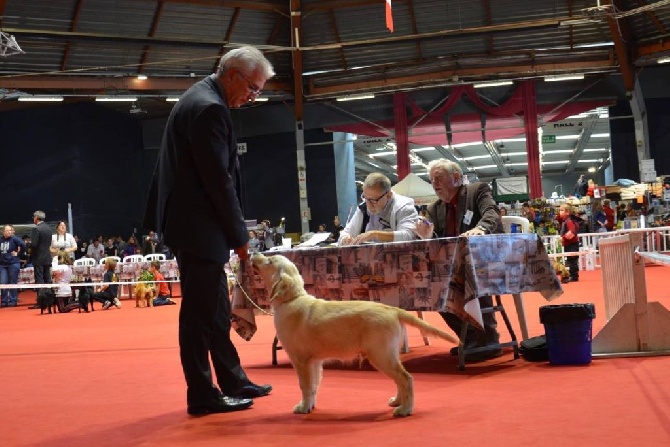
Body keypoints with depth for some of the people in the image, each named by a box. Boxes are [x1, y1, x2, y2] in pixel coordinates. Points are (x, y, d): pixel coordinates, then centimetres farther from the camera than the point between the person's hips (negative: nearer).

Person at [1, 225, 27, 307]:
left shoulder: (14, 239, -8)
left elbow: (24, 246, -14)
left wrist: (18, 253, -4)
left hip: (13, 264, -4)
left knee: (13, 283, 2)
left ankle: (13, 301, 10)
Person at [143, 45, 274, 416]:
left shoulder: (204, 99, 14)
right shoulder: (209, 108, -19)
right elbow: (219, 180, -20)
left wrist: (234, 232, 17)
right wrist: (239, 236, -12)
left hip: (196, 222, 11)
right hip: (197, 225, -11)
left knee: (216, 307, 17)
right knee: (200, 310, -2)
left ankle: (232, 381, 27)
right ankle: (202, 395, 7)